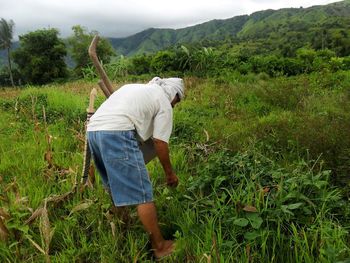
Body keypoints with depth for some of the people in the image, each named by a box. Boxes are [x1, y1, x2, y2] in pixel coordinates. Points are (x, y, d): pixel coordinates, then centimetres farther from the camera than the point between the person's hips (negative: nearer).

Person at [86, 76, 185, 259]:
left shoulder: (135, 87, 32)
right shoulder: (164, 103, 10)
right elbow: (160, 143, 6)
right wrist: (169, 172, 18)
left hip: (93, 129, 9)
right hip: (117, 134, -9)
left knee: (116, 184, 25)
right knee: (142, 193, -2)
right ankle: (159, 246, 8)